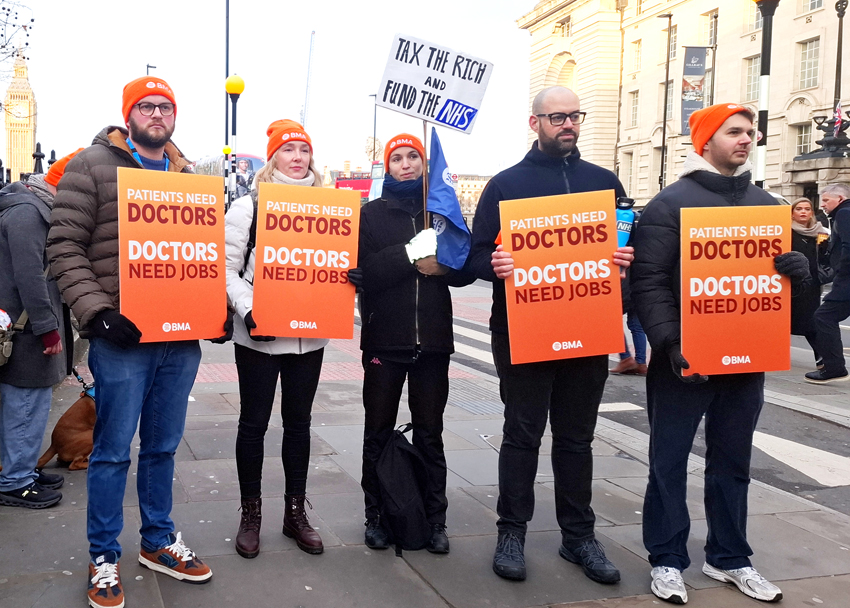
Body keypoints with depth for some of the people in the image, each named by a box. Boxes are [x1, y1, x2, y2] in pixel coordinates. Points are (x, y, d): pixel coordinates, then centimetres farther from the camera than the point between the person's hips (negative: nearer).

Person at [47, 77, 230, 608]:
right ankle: (104, 558, 20)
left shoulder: (188, 175, 14)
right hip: (121, 336, -5)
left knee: (163, 447, 16)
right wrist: (96, 311, -17)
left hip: (183, 337, 5)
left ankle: (158, 542, 32)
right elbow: (65, 247, -7)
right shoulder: (93, 166, -1)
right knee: (114, 451, 4)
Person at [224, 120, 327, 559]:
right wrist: (248, 311, -19)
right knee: (254, 423, 6)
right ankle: (250, 513, 20)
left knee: (298, 421, 12)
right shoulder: (248, 207, -2)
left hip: (309, 336, 3)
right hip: (259, 336, -3)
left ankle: (295, 512, 24)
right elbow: (228, 269, -5)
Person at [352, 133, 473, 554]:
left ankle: (434, 519, 17)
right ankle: (376, 516, 20)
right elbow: (361, 272, -10)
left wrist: (441, 266, -13)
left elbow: (466, 269, 7)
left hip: (432, 340, 1)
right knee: (378, 433, 7)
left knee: (430, 434, 7)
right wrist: (410, 254, -19)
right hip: (384, 340, -1)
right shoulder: (371, 213, 4)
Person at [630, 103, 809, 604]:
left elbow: (782, 265, 17)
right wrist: (670, 342, -22)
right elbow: (649, 281, -12)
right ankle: (667, 560, 17)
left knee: (733, 461, 14)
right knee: (669, 461, 4)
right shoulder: (669, 204, -6)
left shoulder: (765, 203, 11)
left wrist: (799, 268, -7)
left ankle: (729, 557, 28)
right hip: (684, 358, -5)